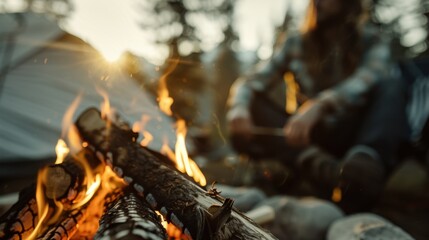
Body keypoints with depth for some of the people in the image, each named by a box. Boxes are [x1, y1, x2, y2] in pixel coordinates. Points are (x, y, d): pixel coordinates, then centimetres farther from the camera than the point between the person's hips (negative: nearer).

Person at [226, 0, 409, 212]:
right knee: (254, 102, -16)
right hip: (311, 138, 2)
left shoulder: (372, 41, 3)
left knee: (389, 85, -21)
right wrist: (239, 111, -26)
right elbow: (248, 83, -3)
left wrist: (321, 105, -39)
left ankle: (366, 159, -49)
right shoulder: (297, 44, 7)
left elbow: (370, 78, -20)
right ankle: (320, 167, -38)